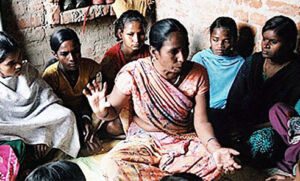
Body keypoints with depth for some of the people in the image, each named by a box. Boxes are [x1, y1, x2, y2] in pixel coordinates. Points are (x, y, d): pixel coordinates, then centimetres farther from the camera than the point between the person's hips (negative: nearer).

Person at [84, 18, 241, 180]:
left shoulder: (198, 74, -12)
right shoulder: (133, 74, -18)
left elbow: (201, 121, -10)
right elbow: (113, 111, -3)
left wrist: (215, 148, -30)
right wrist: (101, 111, -28)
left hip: (184, 141, 2)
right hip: (144, 140, -1)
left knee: (218, 162, -25)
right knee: (111, 166, -30)